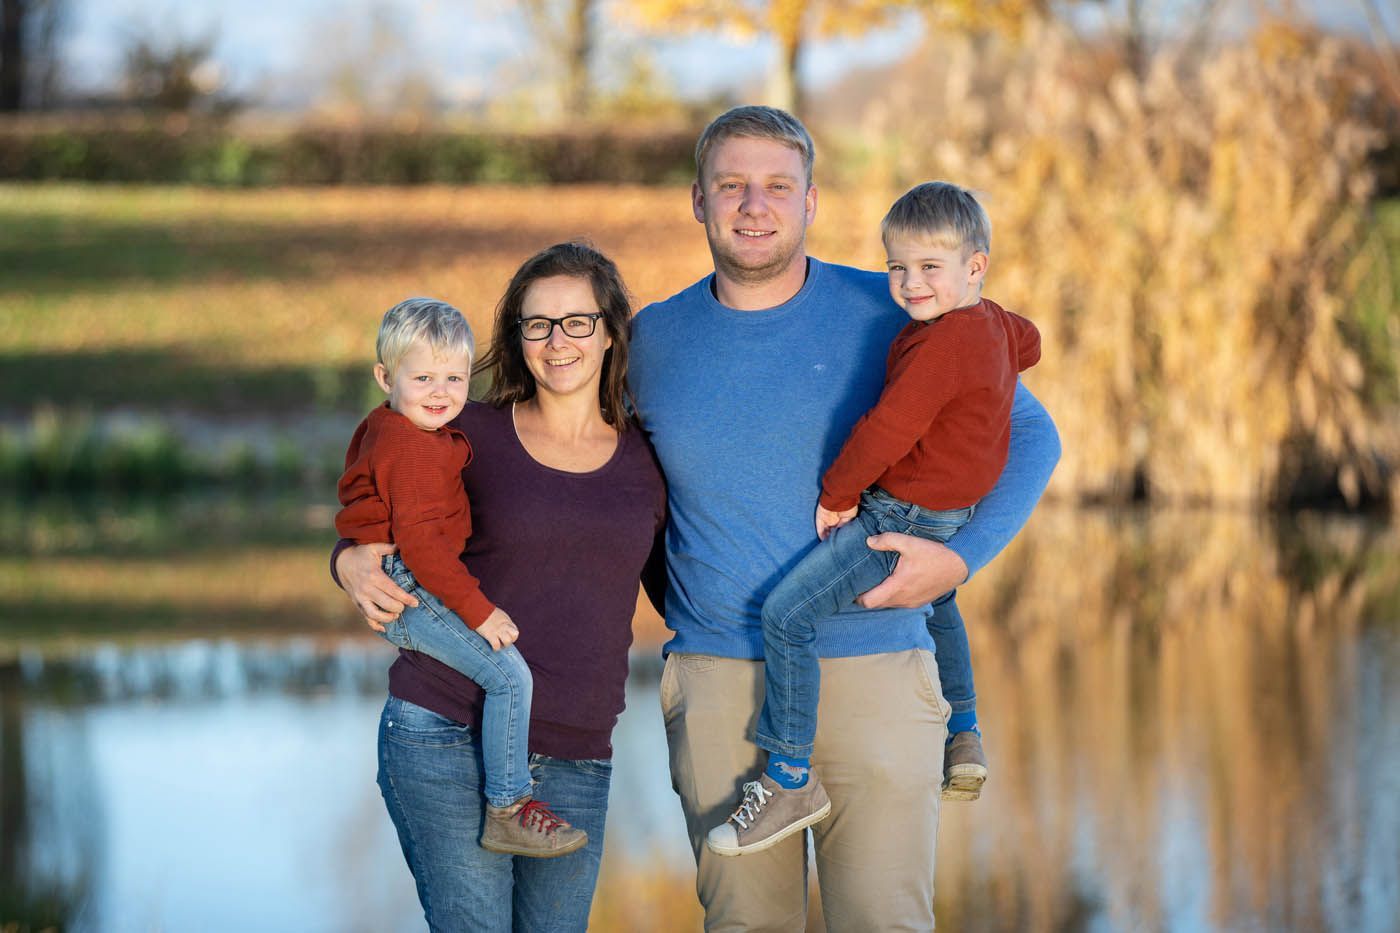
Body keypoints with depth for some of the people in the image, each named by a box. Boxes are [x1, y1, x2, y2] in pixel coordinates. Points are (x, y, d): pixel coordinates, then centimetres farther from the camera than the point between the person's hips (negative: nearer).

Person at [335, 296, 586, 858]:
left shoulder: (383, 430, 13)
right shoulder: (413, 450, -21)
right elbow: (419, 541, -27)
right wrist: (478, 611, -25)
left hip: (398, 589, 11)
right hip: (406, 592, -11)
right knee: (510, 674, -20)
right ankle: (507, 812, -18)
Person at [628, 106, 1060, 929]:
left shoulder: (892, 318, -1)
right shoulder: (654, 340, 7)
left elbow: (1031, 437, 5)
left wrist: (958, 560, -9)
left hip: (872, 672, -2)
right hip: (720, 681, 2)